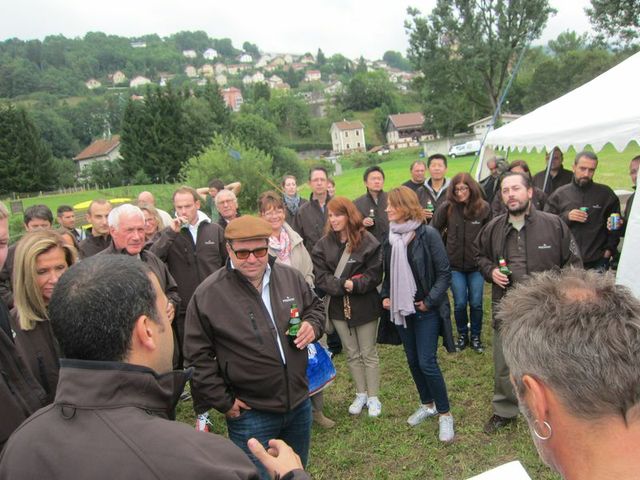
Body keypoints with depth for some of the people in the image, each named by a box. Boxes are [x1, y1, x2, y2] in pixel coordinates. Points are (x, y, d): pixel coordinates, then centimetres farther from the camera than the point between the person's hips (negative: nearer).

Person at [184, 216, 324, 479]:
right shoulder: (207, 294, -16)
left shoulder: (290, 277, -3)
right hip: (250, 413, -4)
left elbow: (315, 307, 14)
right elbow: (198, 356, -11)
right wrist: (223, 401, -11)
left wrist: (313, 325, -8)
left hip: (300, 403, 5)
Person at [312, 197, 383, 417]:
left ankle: (373, 397, 25)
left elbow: (374, 274, -13)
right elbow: (321, 276, -7)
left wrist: (355, 285, -24)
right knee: (352, 354, 17)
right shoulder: (323, 244, 0)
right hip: (339, 306, 4)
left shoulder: (367, 241, -12)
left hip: (364, 306, -3)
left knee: (369, 353, 10)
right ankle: (361, 394, 32)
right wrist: (344, 284, -20)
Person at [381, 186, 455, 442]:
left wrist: (429, 301, -15)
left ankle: (444, 413, 13)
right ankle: (427, 404, 34)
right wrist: (385, 296, 1)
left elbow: (444, 273, -11)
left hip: (426, 309, -5)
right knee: (413, 360, 14)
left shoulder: (428, 234, -13)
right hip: (401, 308, 6)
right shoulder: (391, 236, 2)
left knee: (427, 362, -6)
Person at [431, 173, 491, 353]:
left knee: (476, 303, 6)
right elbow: (434, 230, 0)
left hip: (476, 264, 0)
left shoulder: (483, 207, -7)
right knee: (460, 303, 5)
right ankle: (462, 336, 27)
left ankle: (476, 337, 27)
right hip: (455, 264, 0)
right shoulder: (447, 207, -9)